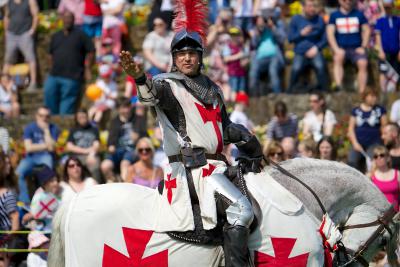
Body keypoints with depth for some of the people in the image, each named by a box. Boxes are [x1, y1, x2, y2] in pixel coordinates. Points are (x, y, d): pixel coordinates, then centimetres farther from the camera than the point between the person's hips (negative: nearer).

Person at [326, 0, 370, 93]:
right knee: (338, 57, -34)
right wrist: (336, 49, -14)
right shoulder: (334, 16, 9)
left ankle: (362, 92, -28)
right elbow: (330, 33, 1)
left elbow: (367, 30, 11)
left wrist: (363, 47, -2)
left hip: (356, 48, 1)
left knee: (363, 63, -28)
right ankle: (338, 87, -46)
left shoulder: (359, 15, 12)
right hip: (341, 48, -1)